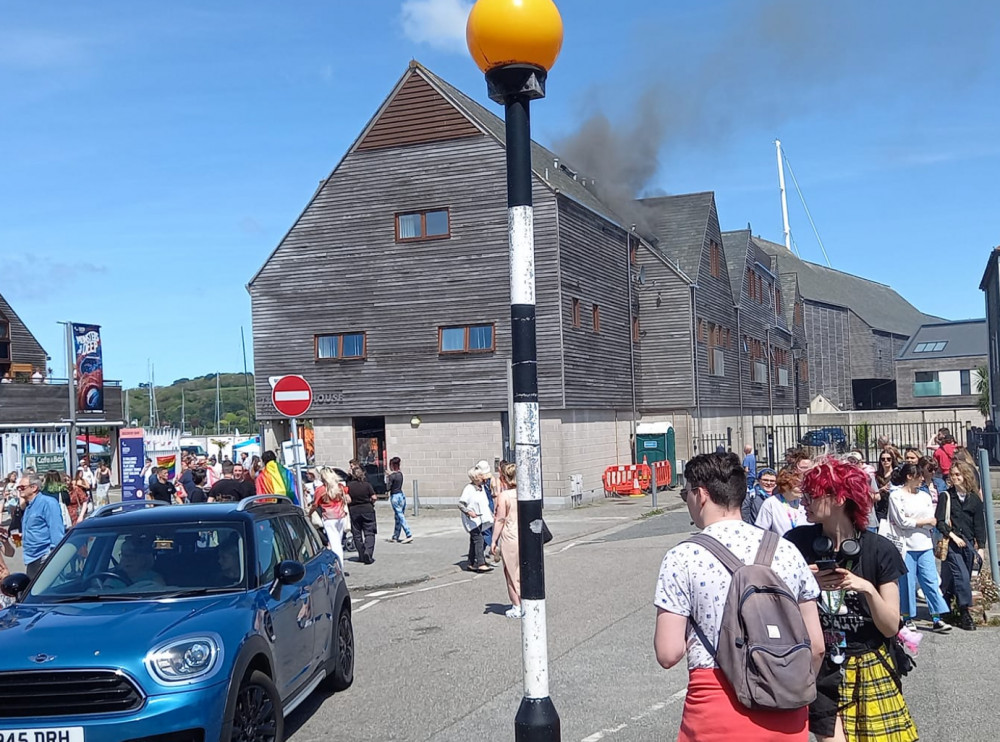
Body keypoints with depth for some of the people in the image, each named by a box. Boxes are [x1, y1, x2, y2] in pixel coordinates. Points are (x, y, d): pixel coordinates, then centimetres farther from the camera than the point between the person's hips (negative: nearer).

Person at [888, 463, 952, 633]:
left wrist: (914, 522, -11)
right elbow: (902, 522, -11)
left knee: (931, 581, 2)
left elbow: (933, 522, 3)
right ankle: (908, 619, 14)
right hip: (906, 546, -4)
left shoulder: (924, 496, 11)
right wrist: (924, 521, -3)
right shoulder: (896, 496, -5)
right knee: (907, 583, 2)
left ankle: (937, 620, 5)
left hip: (924, 545, 4)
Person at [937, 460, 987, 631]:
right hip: (951, 543, -3)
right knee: (962, 576, -13)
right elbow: (939, 521, -2)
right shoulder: (945, 496, 0)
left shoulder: (974, 498, 6)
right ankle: (965, 613, -11)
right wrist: (953, 536, -12)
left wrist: (981, 546, 3)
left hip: (968, 543, 3)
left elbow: (979, 524, 8)